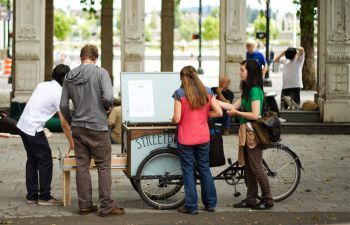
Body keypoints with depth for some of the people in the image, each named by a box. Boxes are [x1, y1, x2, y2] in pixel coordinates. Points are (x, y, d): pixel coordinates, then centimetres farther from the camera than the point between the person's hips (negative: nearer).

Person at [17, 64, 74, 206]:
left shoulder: (42, 85, 10)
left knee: (32, 160, 15)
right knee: (45, 161, 2)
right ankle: (44, 197, 6)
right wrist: (72, 143, -1)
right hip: (34, 129, -8)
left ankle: (32, 196, 19)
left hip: (22, 125, 8)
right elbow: (64, 124, -10)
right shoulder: (59, 94, -11)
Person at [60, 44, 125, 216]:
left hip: (78, 128, 4)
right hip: (98, 127, -4)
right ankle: (106, 206, 2)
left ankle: (85, 205, 13)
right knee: (104, 167, 2)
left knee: (82, 167, 9)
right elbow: (108, 98, -20)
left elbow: (63, 106, 5)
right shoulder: (100, 73, -9)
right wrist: (106, 106, 2)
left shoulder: (69, 77, 4)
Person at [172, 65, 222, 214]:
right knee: (205, 169, 15)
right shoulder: (207, 92, 1)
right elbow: (219, 112, -1)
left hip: (186, 139, -4)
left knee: (188, 171, 5)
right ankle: (210, 203, 21)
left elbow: (177, 119, -14)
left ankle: (191, 206, 8)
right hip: (203, 138, 4)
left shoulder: (180, 93, -11)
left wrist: (173, 118, 8)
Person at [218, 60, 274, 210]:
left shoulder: (255, 90, -16)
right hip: (246, 132, 10)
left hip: (252, 133, -10)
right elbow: (234, 106, 15)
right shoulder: (248, 90, 14)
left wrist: (236, 113, -12)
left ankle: (267, 200, 6)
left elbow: (255, 115, -22)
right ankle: (251, 199, 19)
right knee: (247, 167, 12)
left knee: (256, 167, -3)